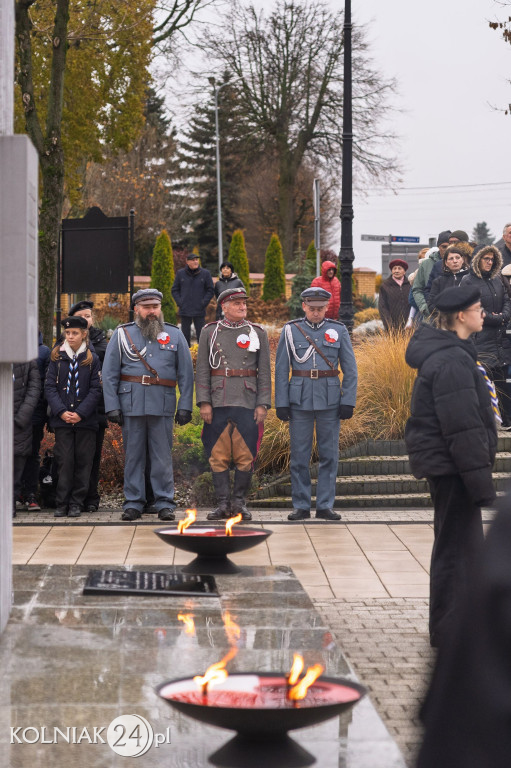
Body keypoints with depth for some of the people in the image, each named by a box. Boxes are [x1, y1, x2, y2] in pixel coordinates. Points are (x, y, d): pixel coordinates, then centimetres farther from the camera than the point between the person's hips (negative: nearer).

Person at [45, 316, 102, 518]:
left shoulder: (92, 359, 4)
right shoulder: (57, 357, 7)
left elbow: (96, 390, 0)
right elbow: (50, 387, 2)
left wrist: (81, 413, -12)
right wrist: (61, 411, -11)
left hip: (85, 419, 0)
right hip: (62, 419, 0)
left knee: (83, 461, 1)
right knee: (64, 461, -2)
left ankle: (76, 503, 8)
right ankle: (62, 503, 4)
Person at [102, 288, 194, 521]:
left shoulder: (175, 335, 11)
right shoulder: (121, 334, 9)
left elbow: (186, 374, 9)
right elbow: (109, 374, 6)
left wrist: (185, 406, 1)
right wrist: (112, 406, -3)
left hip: (163, 405, 0)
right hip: (131, 404, 0)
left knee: (163, 457, 0)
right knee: (133, 456, 3)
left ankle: (165, 503, 8)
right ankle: (133, 503, 10)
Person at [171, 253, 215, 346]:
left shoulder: (205, 274, 1)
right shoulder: (180, 273, 4)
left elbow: (211, 290, 5)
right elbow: (175, 290, 11)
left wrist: (203, 303, -4)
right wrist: (179, 303, -2)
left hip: (199, 311, -1)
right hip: (184, 311, 1)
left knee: (201, 334, -1)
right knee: (185, 334, 6)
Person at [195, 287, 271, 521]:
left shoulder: (258, 333, 7)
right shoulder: (210, 332, 7)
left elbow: (264, 372, 6)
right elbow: (202, 370, 5)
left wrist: (263, 404, -2)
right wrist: (204, 402, -3)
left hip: (248, 403, 0)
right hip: (218, 404, 0)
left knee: (246, 456, 1)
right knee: (218, 456, 2)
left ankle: (239, 501, 14)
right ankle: (223, 503, 10)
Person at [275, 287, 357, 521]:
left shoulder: (339, 330, 5)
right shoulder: (290, 330, 3)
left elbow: (350, 369, 5)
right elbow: (281, 370, 5)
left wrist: (348, 402, -3)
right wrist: (281, 403, -1)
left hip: (330, 400, 0)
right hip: (300, 401, 0)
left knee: (329, 455, 3)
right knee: (299, 455, 2)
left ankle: (325, 505, 11)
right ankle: (301, 506, 11)